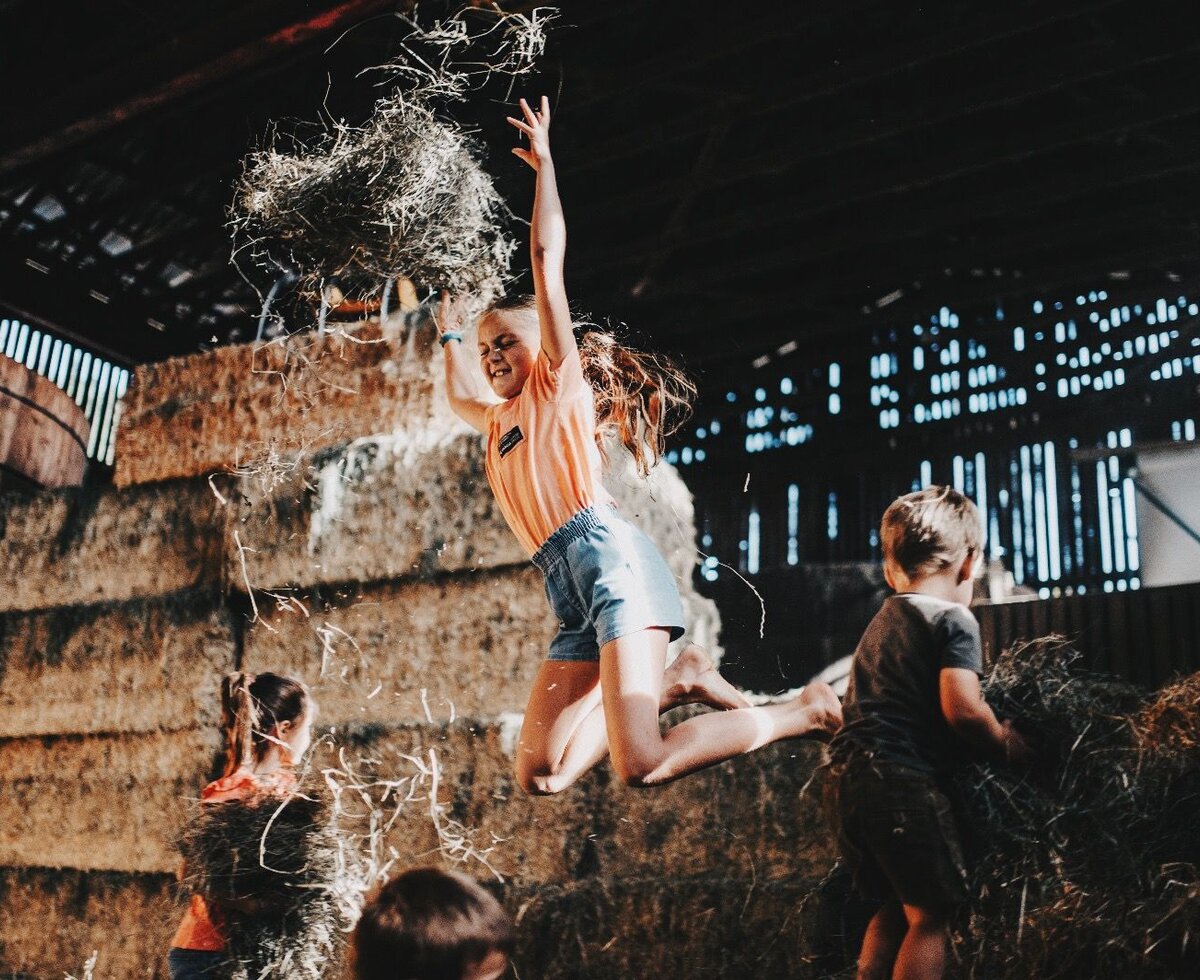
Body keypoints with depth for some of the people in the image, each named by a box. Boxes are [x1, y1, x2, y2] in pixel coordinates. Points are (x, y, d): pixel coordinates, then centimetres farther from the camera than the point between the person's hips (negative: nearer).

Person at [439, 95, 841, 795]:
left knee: (643, 768, -22)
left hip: (611, 561, -8)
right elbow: (461, 397, 54)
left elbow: (548, 260, 4)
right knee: (541, 779, -1)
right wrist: (451, 335, 59)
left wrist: (544, 164, 10)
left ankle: (806, 712, -2)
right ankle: (676, 680, 10)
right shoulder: (503, 421, 30)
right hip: (571, 594, 8)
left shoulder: (559, 381, 11)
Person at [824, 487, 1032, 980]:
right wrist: (1006, 744, 0)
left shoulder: (882, 620, 21)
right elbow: (962, 709, -17)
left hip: (846, 780, 8)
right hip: (899, 781, -8)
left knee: (893, 908, 19)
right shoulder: (953, 619, -5)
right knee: (930, 914, 1)